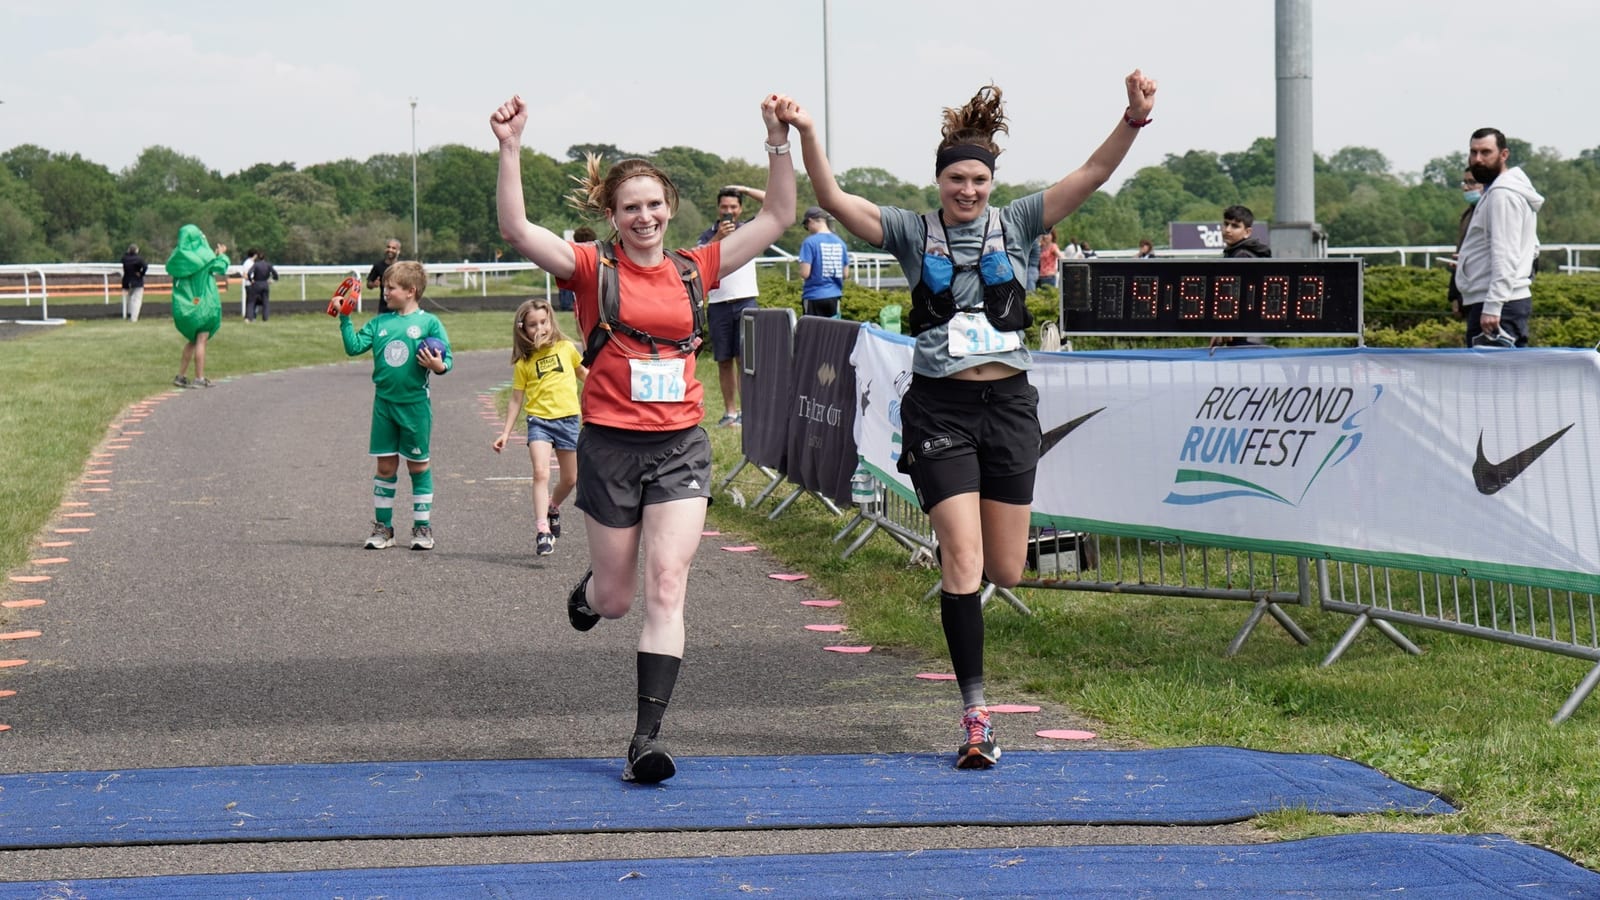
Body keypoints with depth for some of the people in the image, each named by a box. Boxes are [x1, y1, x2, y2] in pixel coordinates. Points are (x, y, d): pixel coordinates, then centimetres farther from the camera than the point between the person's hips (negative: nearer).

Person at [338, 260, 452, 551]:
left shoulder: (429, 323, -5)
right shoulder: (379, 323, 7)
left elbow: (447, 359, -5)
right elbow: (354, 346, 1)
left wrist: (438, 366, -26)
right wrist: (345, 318, -6)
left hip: (415, 404, -4)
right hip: (384, 403, 4)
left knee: (418, 465, 6)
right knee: (385, 465, 8)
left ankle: (422, 527, 14)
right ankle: (382, 526, 15)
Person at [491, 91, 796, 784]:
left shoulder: (693, 269, 6)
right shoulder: (593, 268, -2)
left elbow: (777, 217, 7)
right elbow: (517, 231, -17)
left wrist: (778, 141, -2)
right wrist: (510, 148, -26)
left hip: (681, 446, 2)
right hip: (611, 445, -1)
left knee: (666, 588, -11)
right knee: (615, 600, 11)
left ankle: (646, 738, -12)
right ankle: (588, 590, 51)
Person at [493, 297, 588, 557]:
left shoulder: (565, 348, 4)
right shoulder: (523, 363, 1)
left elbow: (583, 372, 23)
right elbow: (516, 400, 6)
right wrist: (506, 433, 4)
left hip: (567, 419, 2)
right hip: (539, 420, -2)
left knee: (570, 479, 11)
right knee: (541, 472, -19)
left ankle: (553, 507, 42)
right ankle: (542, 531, -22)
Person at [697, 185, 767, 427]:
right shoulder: (708, 235, 9)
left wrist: (745, 189, 1)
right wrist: (719, 237, -20)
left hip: (746, 302, -1)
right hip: (718, 304, 1)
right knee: (724, 361, 4)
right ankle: (729, 411, 10)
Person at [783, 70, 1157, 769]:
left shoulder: (1016, 225, 5)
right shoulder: (913, 233, 2)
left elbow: (1091, 176, -5)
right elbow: (834, 200, -8)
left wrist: (1133, 119, -20)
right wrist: (806, 135, -22)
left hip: (1009, 404, 2)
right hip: (939, 408, -2)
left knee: (1006, 570, 6)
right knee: (963, 560, -9)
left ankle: (958, 575, 45)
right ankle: (975, 716, -5)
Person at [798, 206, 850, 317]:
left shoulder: (810, 242, -11)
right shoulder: (840, 242, 6)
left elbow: (805, 273, -14)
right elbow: (845, 273, 10)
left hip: (814, 296, -5)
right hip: (834, 296, 5)